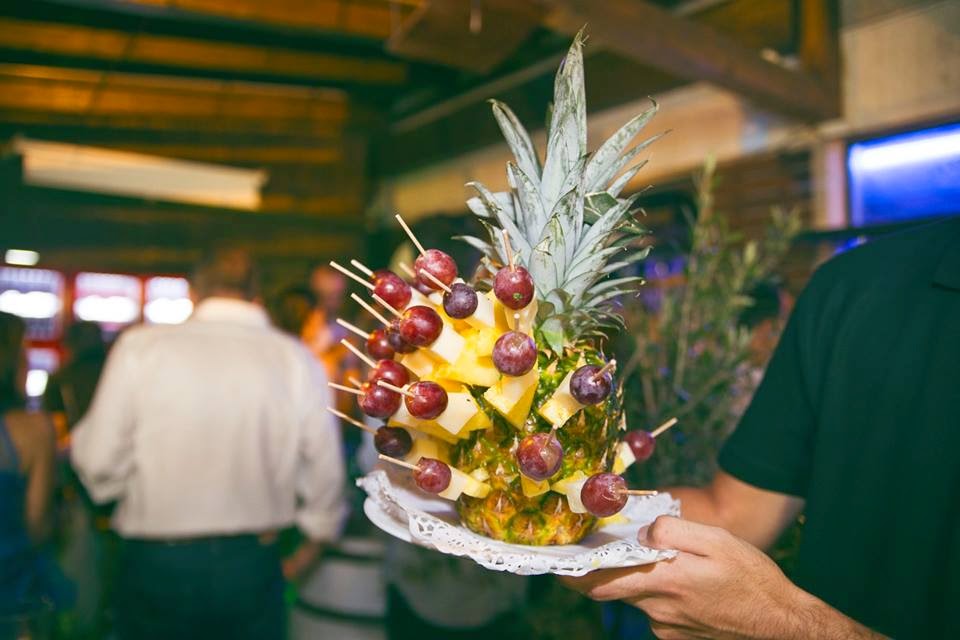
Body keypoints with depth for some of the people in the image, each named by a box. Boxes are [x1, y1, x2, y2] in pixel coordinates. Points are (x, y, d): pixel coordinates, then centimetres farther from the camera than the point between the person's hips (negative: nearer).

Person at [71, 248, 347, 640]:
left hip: (156, 565, 0)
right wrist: (315, 539, 16)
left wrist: (81, 434, 13)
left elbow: (100, 463, -10)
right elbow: (326, 471, -2)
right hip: (253, 566, 1)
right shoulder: (296, 359, -6)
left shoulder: (140, 346, -9)